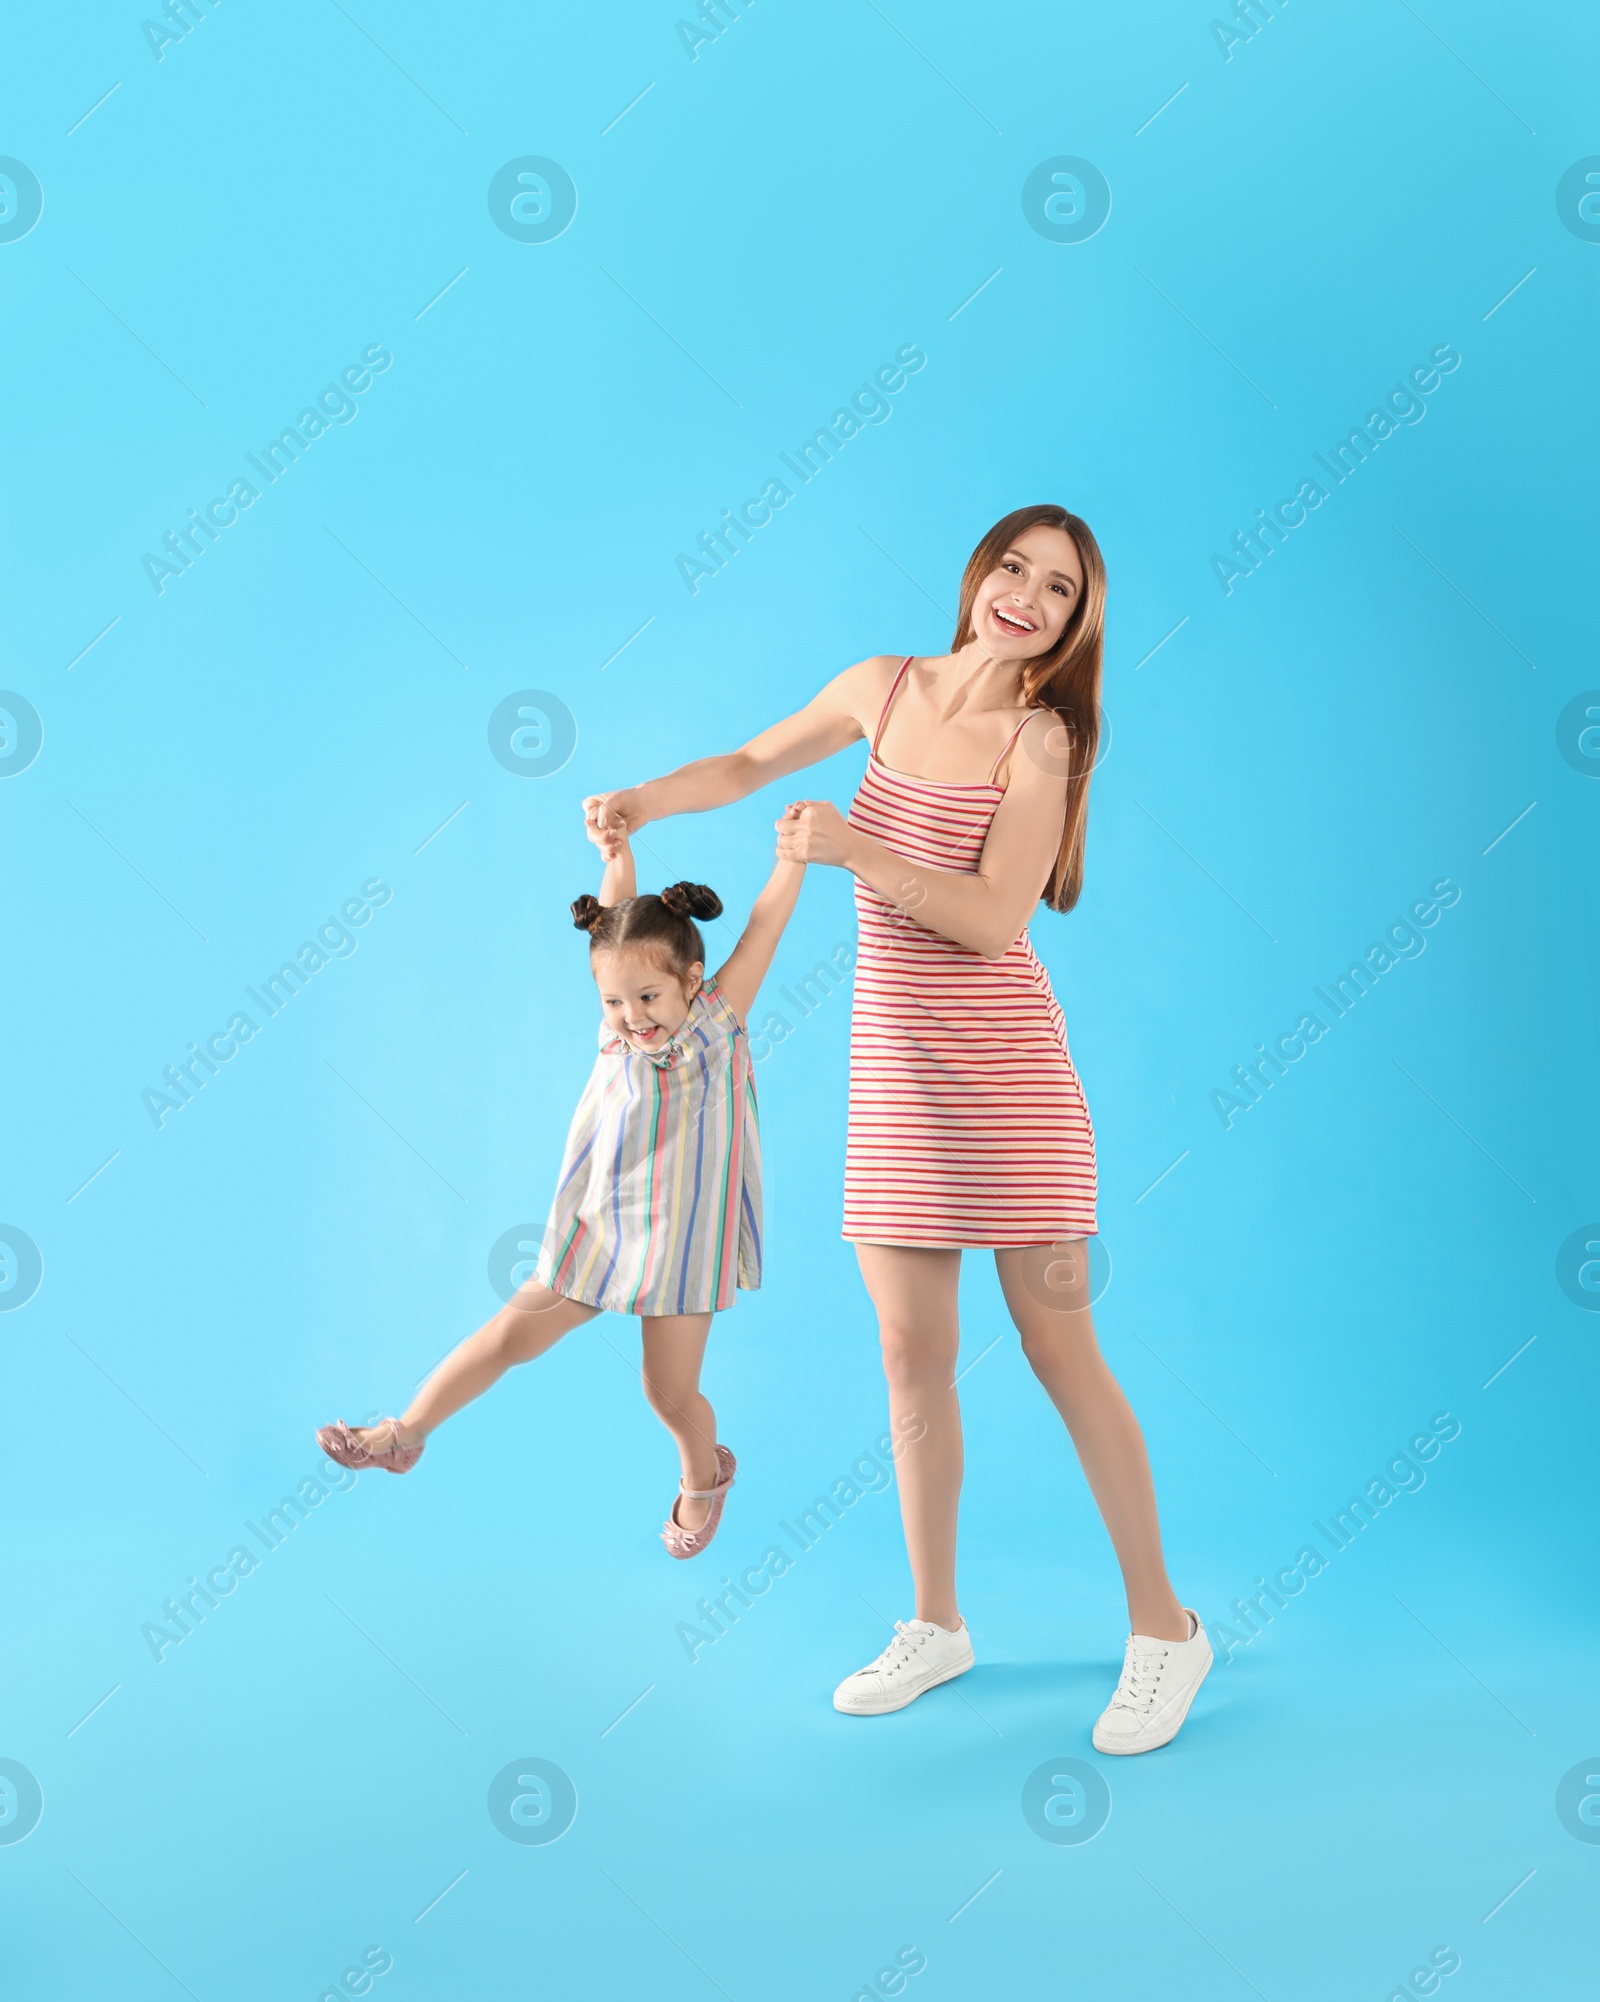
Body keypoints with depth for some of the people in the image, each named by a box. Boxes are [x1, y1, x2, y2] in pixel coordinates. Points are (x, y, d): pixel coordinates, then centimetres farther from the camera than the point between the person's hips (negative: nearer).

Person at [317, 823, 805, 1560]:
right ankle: (404, 1433, 18)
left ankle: (704, 1477, 37)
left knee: (670, 1391, 6)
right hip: (596, 1236, 3)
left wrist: (793, 859, -22)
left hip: (681, 1245, -3)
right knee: (513, 1332, 3)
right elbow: (618, 919, -6)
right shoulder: (620, 1029, -2)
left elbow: (764, 927, -15)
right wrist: (616, 853, -17)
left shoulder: (716, 1023, -9)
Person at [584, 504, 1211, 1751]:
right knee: (913, 1353, 9)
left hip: (1003, 1065, -5)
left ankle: (1162, 1629, 14)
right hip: (894, 1060, 5)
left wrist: (853, 851, -25)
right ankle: (937, 1625, 24)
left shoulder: (1042, 738, -8)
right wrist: (646, 801, 8)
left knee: (1061, 1351, -1)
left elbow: (995, 920, -18)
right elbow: (756, 764, 23)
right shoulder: (886, 688, 7)